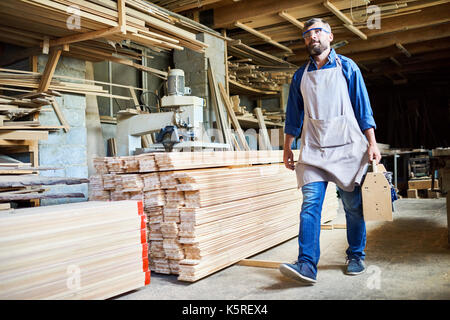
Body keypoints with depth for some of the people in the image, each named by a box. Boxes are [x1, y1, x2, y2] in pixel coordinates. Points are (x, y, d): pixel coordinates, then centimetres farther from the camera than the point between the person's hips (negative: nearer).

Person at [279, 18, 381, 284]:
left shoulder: (347, 67, 7)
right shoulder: (301, 75, 14)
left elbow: (363, 107, 4)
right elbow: (294, 115, 18)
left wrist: (372, 143, -4)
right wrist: (288, 148, 14)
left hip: (347, 147, -1)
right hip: (313, 149, 2)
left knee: (353, 205, 5)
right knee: (310, 204, -10)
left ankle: (356, 257, 22)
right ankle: (307, 265, -13)